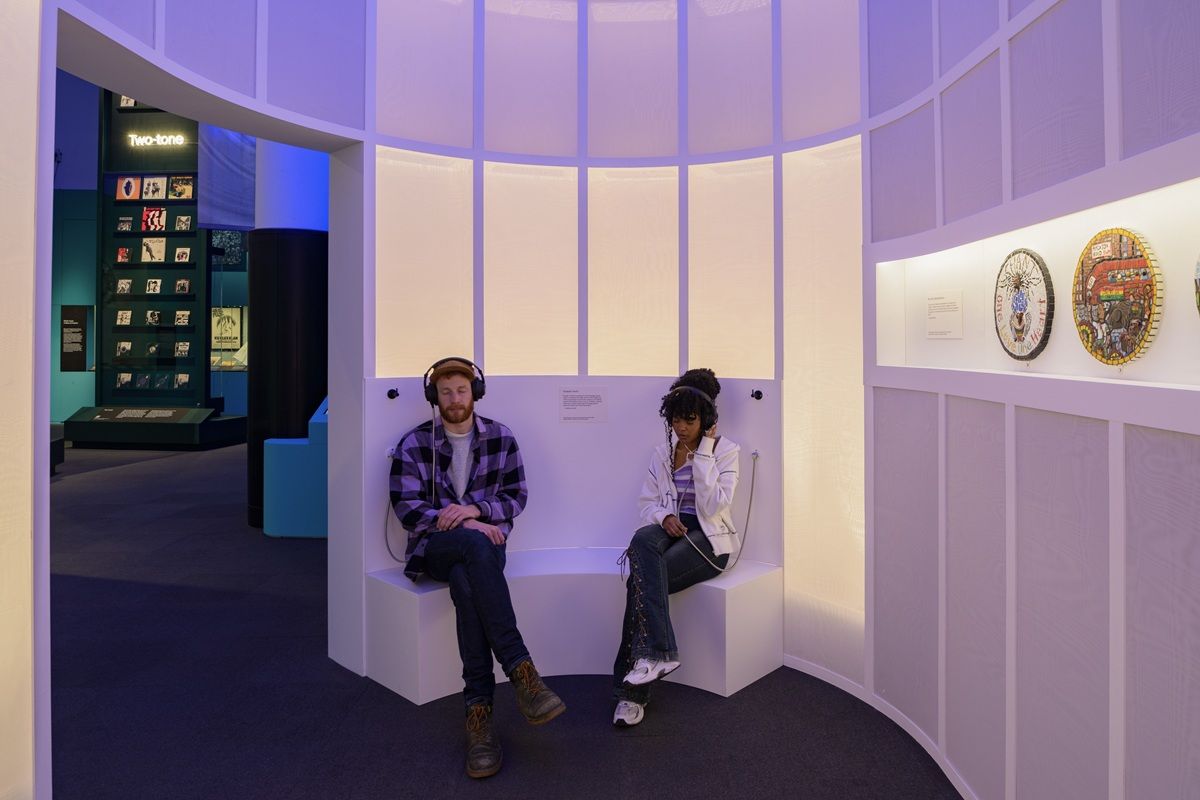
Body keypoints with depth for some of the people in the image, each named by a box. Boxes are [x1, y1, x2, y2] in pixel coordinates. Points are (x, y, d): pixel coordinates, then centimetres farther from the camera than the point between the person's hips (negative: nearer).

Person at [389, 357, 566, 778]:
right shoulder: (414, 444, 2)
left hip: (484, 543, 2)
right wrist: (463, 526, -19)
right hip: (434, 547, -1)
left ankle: (479, 712, -32)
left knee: (466, 583, -35)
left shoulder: (501, 438, 7)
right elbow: (407, 509, -5)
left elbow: (516, 497, 4)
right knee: (476, 544, -37)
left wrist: (476, 509, -16)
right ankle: (520, 670, -39)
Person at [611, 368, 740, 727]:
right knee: (643, 539, -35)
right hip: (671, 530, 4)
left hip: (708, 539, -4)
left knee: (641, 580, -29)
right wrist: (664, 517, -10)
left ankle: (632, 690, -22)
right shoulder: (663, 452, 13)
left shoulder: (726, 451, -1)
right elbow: (647, 502, 12)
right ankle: (659, 653, -36)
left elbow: (712, 505, -15)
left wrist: (704, 452, -14)